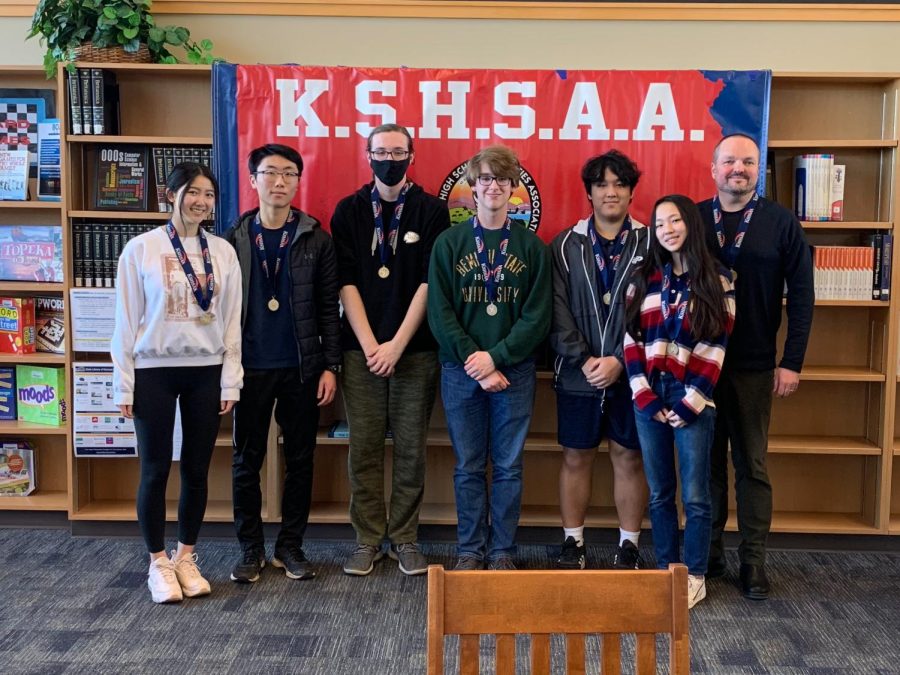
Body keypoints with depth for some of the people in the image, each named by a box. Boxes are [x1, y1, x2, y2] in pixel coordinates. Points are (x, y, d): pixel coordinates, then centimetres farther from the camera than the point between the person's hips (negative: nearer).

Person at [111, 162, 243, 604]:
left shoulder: (223, 252, 2)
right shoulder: (141, 249, -4)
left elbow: (232, 320, 4)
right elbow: (126, 320, -2)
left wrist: (230, 381, 1)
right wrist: (123, 383, -3)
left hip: (206, 372, 2)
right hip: (154, 371, -2)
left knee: (196, 469, 9)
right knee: (155, 470, 5)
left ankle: (185, 557, 25)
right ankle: (158, 563, 20)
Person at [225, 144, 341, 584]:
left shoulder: (316, 240, 2)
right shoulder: (234, 240, 3)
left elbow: (328, 308, 1)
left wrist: (330, 366, -4)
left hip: (302, 369, 0)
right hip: (250, 369, 0)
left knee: (300, 461, 8)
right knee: (246, 462, 7)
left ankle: (290, 547, 21)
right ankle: (251, 549, 21)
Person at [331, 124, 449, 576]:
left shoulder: (432, 211, 2)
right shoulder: (349, 211, 7)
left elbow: (428, 283, -4)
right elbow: (346, 283, 1)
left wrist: (396, 345, -10)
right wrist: (370, 345, -8)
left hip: (415, 349, -1)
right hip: (361, 349, 1)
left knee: (410, 449, 4)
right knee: (364, 448, 4)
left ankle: (405, 539, 16)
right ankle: (368, 540, 15)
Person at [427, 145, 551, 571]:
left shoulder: (532, 246, 3)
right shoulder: (448, 243, 2)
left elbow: (537, 316, -3)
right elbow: (439, 312, -4)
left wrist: (495, 357, -13)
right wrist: (474, 362, -12)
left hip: (514, 371, 0)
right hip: (461, 371, 0)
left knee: (508, 467, 6)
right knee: (468, 467, 7)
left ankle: (502, 551, 17)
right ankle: (471, 550, 19)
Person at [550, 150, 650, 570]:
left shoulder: (649, 244, 1)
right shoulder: (566, 245, 4)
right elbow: (558, 312, -2)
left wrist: (620, 361, -14)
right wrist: (583, 360, -13)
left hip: (630, 374, -1)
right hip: (577, 375, 1)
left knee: (629, 458, 8)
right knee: (576, 458, 8)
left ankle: (629, 546, 21)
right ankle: (572, 543, 21)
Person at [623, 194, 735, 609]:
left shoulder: (715, 280, -1)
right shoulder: (643, 279, 8)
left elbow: (715, 348, -6)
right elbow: (631, 341, 3)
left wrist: (689, 402, -12)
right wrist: (645, 396, -7)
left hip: (692, 401, -3)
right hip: (649, 401, 3)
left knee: (694, 496, 2)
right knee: (659, 493, 11)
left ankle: (695, 577, 15)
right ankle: (664, 569, 23)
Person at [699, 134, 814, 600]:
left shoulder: (781, 223, 0)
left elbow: (801, 295, -1)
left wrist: (792, 362, -6)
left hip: (754, 367, -1)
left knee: (752, 464, 6)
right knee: (706, 462, 9)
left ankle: (753, 559, 15)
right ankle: (708, 551, 21)